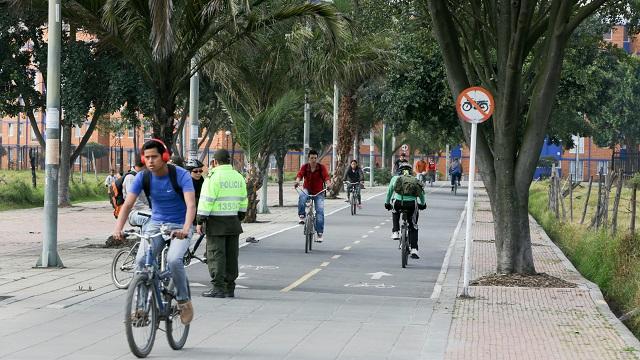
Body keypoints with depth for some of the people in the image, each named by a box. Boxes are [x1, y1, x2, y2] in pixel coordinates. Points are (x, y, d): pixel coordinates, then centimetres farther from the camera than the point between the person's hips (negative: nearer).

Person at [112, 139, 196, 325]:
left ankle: (184, 301, -5)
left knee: (174, 260, -28)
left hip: (179, 226, -3)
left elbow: (191, 205, -29)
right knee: (141, 260, -19)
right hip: (156, 224, 4)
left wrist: (185, 229, -46)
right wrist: (118, 228, -31)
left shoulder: (180, 175, -18)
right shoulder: (143, 177, -8)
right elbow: (128, 204, -13)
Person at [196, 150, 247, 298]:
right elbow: (243, 201, 18)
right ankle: (230, 287, 13)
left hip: (216, 221, -6)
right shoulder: (238, 177, 12)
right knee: (231, 255, 9)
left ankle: (218, 287, -7)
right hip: (233, 222, 7)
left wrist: (200, 221, -9)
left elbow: (206, 201, -13)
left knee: (216, 254, -4)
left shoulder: (213, 177, -10)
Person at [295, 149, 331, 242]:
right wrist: (297, 181, -43)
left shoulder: (322, 167, -7)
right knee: (302, 196, -36)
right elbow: (300, 174, -20)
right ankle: (302, 216, -24)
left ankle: (320, 234, -11)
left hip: (318, 193, 0)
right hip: (307, 190, 1)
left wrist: (328, 183, -42)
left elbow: (326, 176, -20)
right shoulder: (305, 167, -4)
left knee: (320, 211, -14)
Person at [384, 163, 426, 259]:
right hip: (412, 204, 0)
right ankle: (414, 250, 4)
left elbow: (390, 191, 24)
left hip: (398, 203, 0)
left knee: (395, 211, 38)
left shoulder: (395, 178, 17)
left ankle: (395, 232, 24)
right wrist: (422, 204, 41)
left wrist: (387, 203, 38)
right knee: (413, 227, 14)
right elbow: (421, 193, 25)